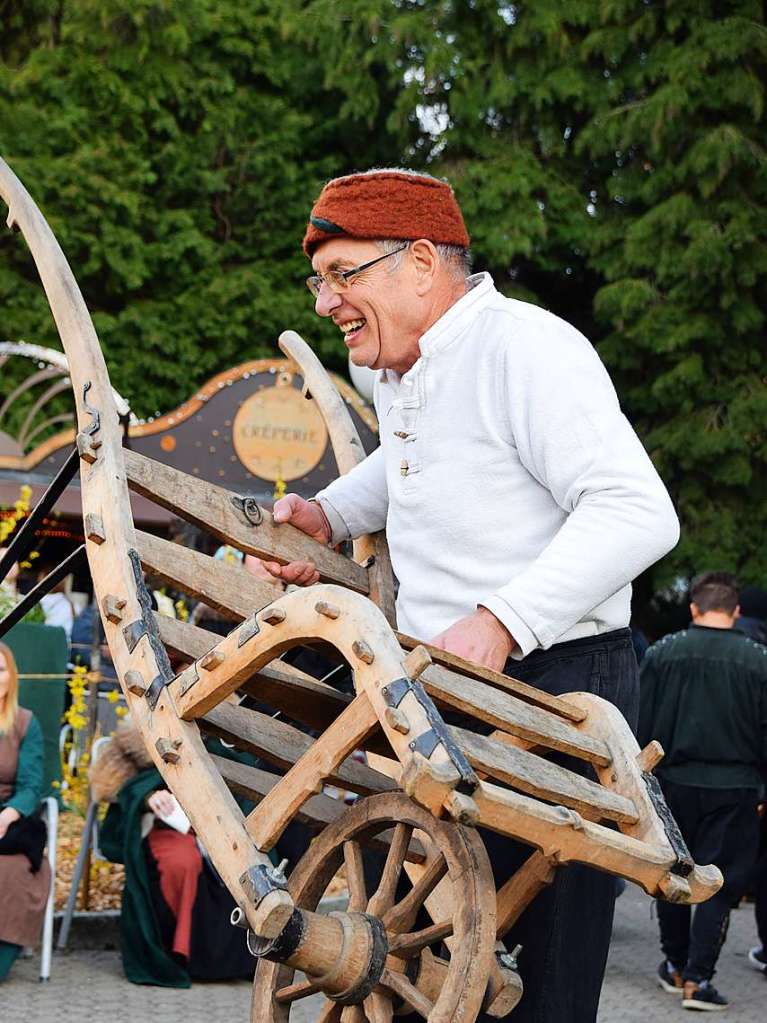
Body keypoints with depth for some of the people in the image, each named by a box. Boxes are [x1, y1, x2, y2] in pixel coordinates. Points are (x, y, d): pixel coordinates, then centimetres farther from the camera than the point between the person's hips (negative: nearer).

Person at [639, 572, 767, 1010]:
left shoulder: (662, 653, -3)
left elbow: (642, 725, 0)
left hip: (673, 782, 2)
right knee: (720, 884, 4)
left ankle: (675, 966, 27)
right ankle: (698, 978, -2)